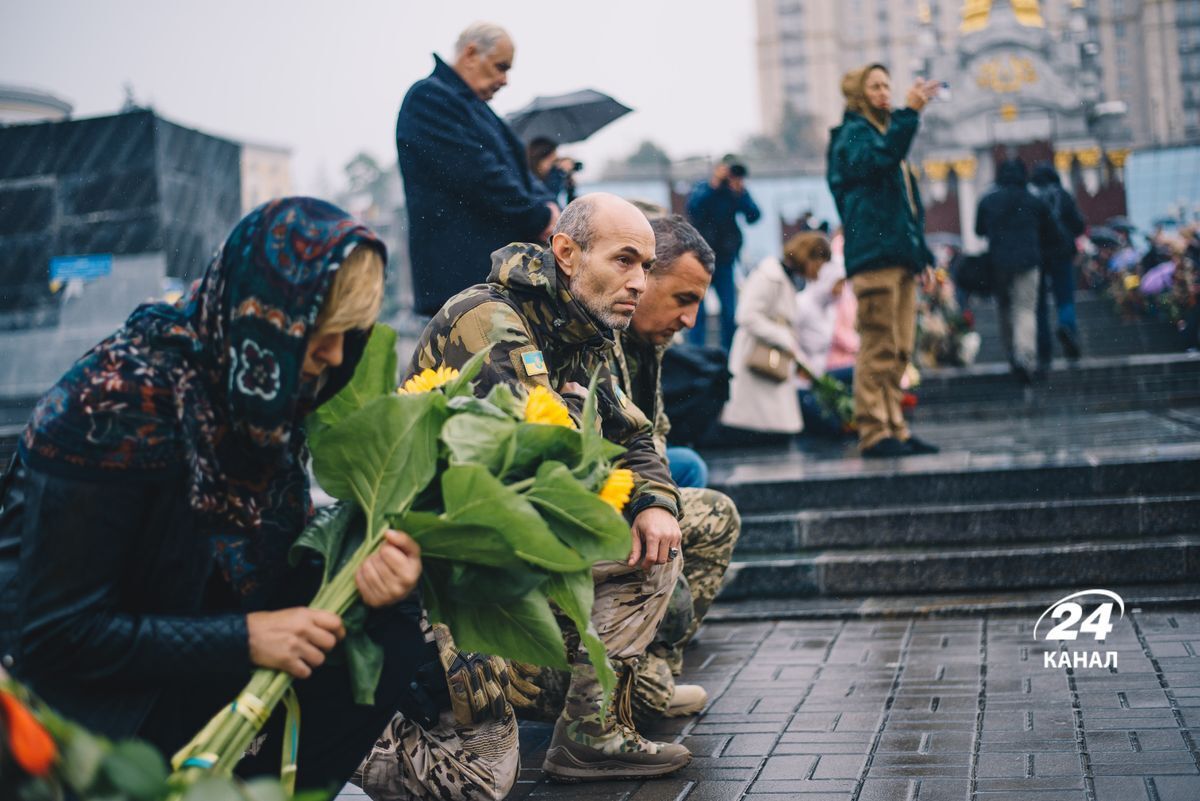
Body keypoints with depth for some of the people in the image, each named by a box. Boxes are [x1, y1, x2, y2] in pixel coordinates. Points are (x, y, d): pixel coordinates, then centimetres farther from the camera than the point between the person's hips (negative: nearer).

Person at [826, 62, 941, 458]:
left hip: (900, 256, 9)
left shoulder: (886, 132, 28)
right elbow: (877, 158, -24)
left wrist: (923, 256, 22)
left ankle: (894, 428, 11)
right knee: (878, 348, -12)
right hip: (874, 255, -9)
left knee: (899, 351, 8)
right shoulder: (853, 134, 1)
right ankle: (874, 432, -11)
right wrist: (910, 111, -27)